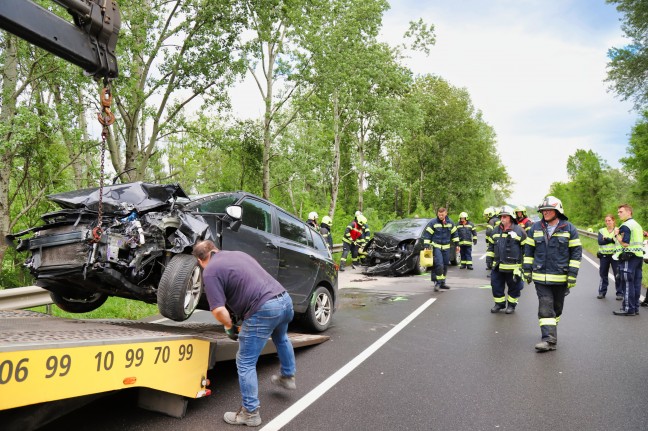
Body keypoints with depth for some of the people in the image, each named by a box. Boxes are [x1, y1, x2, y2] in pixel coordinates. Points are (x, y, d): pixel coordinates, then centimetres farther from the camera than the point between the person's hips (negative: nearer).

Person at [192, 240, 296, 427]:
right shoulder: (238, 253, 21)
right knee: (280, 338, 37)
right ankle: (287, 377, 55)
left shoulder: (210, 271, -2)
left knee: (245, 363, 9)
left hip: (264, 310, -8)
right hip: (285, 299, 8)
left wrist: (230, 327, 9)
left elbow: (218, 310, -12)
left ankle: (250, 413, 18)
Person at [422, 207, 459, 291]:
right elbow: (427, 234, -6)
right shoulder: (433, 222, -7)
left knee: (445, 266, 9)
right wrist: (426, 245, -11)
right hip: (436, 247, -5)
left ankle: (442, 282, 21)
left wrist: (457, 244, 13)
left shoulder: (450, 222, 5)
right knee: (439, 265, -17)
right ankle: (437, 282, -10)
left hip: (446, 247, 5)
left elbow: (454, 233, 16)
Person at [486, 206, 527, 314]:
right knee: (496, 285, 9)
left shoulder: (519, 230, -8)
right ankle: (499, 303, 25)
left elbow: (526, 247, -4)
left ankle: (511, 305, 25)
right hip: (497, 266, 5)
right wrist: (489, 257, 12)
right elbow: (491, 245, 18)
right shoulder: (496, 230, 8)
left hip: (513, 266, -4)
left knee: (514, 286, 9)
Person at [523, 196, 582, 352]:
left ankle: (551, 332, 33)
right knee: (545, 307, -6)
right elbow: (529, 250, 10)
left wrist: (572, 275, -6)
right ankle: (549, 339, -5)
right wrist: (527, 270, 6)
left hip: (560, 277, 0)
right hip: (540, 277, 0)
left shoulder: (569, 229, -2)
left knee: (557, 307, 13)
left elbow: (576, 252, -1)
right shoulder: (536, 228, 4)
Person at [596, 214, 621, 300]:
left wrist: (606, 239, -16)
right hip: (604, 256, 3)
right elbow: (600, 241, -7)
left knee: (618, 275, -2)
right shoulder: (601, 231, 9)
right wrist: (612, 240, -15)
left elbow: (619, 241, -13)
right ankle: (602, 292, 16)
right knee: (603, 274, 8)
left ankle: (620, 293, 7)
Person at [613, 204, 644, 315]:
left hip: (629, 257, -9)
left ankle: (628, 309, -3)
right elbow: (639, 242, 22)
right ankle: (635, 308, 17)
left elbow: (625, 243, -19)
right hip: (639, 256, 9)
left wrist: (617, 234, -9)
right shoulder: (637, 225, 18)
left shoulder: (625, 226, -13)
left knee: (627, 284, -5)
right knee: (636, 283, 12)